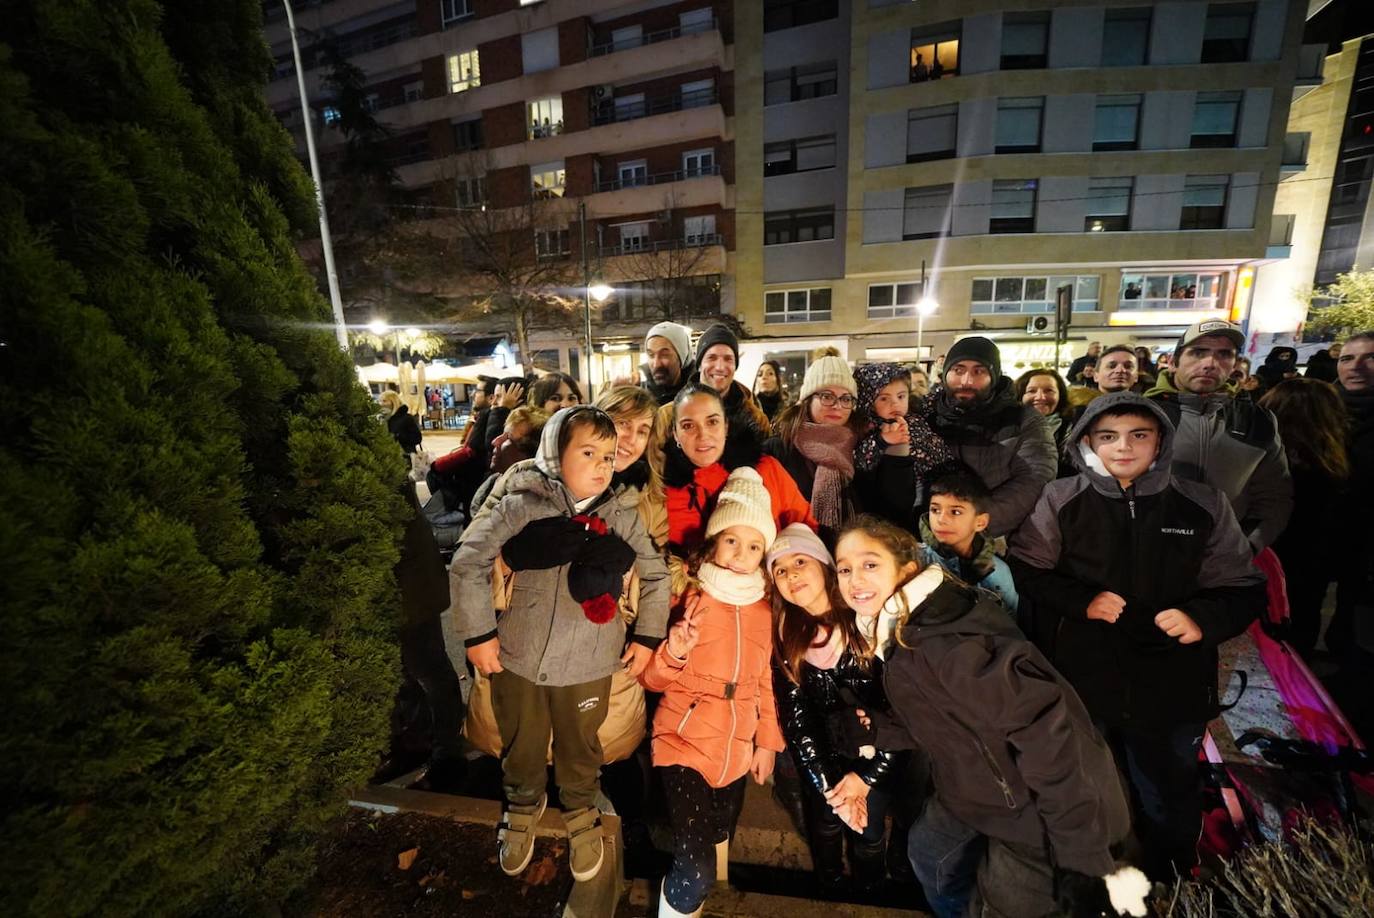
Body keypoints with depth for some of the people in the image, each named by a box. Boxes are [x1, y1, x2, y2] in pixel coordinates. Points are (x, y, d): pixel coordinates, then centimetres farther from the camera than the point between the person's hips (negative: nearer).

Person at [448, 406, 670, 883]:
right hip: (517, 656, 0)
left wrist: (648, 635, 3)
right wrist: (478, 632, -7)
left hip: (587, 663, 1)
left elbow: (656, 576, 3)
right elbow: (468, 562, -7)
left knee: (579, 744, 21)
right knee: (521, 742, 23)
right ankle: (524, 801, 56)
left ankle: (580, 807, 53)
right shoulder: (523, 505, -13)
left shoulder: (623, 518, -8)